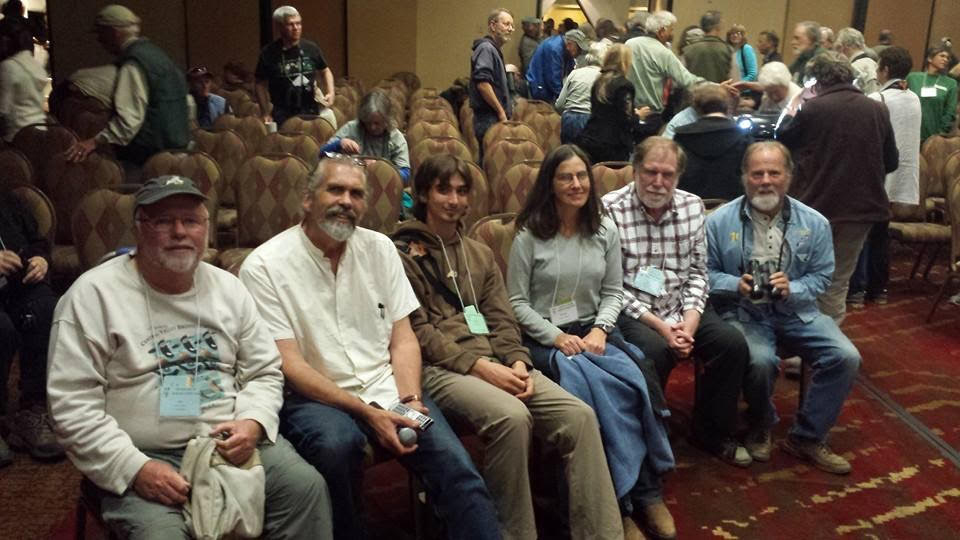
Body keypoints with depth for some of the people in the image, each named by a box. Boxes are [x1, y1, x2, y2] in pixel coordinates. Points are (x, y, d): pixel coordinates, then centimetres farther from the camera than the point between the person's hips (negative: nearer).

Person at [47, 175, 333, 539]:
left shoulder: (229, 288, 8)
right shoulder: (93, 294, -6)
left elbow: (265, 372, 12)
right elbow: (72, 404, -9)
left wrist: (253, 423, -8)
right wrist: (135, 468, -17)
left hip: (230, 443, 4)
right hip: (144, 457, -4)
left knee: (307, 487, -16)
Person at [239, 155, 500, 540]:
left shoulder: (379, 248, 8)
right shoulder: (264, 266, -6)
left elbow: (402, 338, 7)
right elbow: (289, 365, -11)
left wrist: (411, 400, -11)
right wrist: (367, 412, -20)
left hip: (387, 388, 3)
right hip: (315, 396, -3)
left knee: (457, 466, -20)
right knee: (337, 443, -35)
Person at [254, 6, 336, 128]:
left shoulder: (311, 48, 0)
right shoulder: (269, 53, -4)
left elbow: (325, 71, 18)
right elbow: (260, 84, 5)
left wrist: (330, 92, 2)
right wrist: (266, 113, -1)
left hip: (311, 113, 2)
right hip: (283, 117, -1)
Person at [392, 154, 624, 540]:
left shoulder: (480, 254, 23)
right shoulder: (403, 253, 3)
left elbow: (501, 319, 15)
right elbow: (417, 331, -7)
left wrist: (517, 361, -6)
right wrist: (478, 364, -17)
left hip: (493, 361, 6)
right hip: (438, 366, -6)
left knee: (579, 415, -17)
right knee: (512, 416, -35)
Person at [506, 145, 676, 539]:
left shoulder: (606, 230, 10)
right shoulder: (530, 235, -2)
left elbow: (613, 292, 10)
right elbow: (516, 303, -3)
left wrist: (600, 330, -9)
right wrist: (556, 337, -15)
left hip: (593, 331, 3)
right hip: (544, 338, -3)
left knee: (634, 381, -27)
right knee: (597, 386, -31)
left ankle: (642, 491, -12)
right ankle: (640, 490, -15)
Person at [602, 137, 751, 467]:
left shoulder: (693, 207, 4)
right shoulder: (609, 210, -12)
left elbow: (697, 272, 7)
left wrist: (690, 321, -9)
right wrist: (659, 325, -18)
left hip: (681, 307, 5)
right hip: (630, 310, -5)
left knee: (733, 343, -13)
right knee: (656, 351, -31)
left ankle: (712, 433, 10)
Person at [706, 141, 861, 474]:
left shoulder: (814, 223, 1)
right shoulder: (719, 221, -5)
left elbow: (822, 277, 4)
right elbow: (704, 273, -2)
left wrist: (791, 289, -15)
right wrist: (736, 284, -20)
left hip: (796, 311, 3)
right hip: (743, 312, -3)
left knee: (845, 357, -17)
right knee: (760, 360, -33)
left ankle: (807, 438, 4)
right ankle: (760, 427, 3)